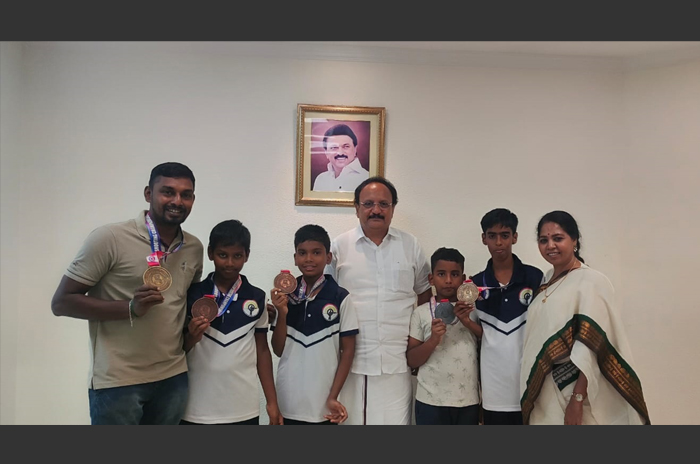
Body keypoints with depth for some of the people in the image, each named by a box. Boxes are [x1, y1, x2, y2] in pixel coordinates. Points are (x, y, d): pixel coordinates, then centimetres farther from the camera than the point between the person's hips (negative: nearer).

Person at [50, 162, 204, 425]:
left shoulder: (195, 248, 4)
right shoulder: (109, 238, -12)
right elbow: (61, 302, -11)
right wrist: (131, 307, -23)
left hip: (173, 378, 5)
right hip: (118, 381, -5)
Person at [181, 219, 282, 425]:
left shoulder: (257, 298, 2)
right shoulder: (192, 294, -1)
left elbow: (262, 350, 8)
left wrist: (272, 402, 5)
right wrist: (192, 337, -17)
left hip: (244, 410, 1)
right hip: (197, 410, 0)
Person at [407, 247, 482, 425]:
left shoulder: (473, 310, 4)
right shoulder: (421, 313, -1)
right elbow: (411, 360, -2)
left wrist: (468, 322, -13)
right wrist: (433, 340, -19)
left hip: (468, 402, 2)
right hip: (431, 402, -2)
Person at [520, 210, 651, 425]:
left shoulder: (591, 281, -13)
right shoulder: (548, 278, 9)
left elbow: (591, 347, -19)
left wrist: (577, 399, -23)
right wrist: (532, 392, 12)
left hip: (573, 389, -7)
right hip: (544, 392, 7)